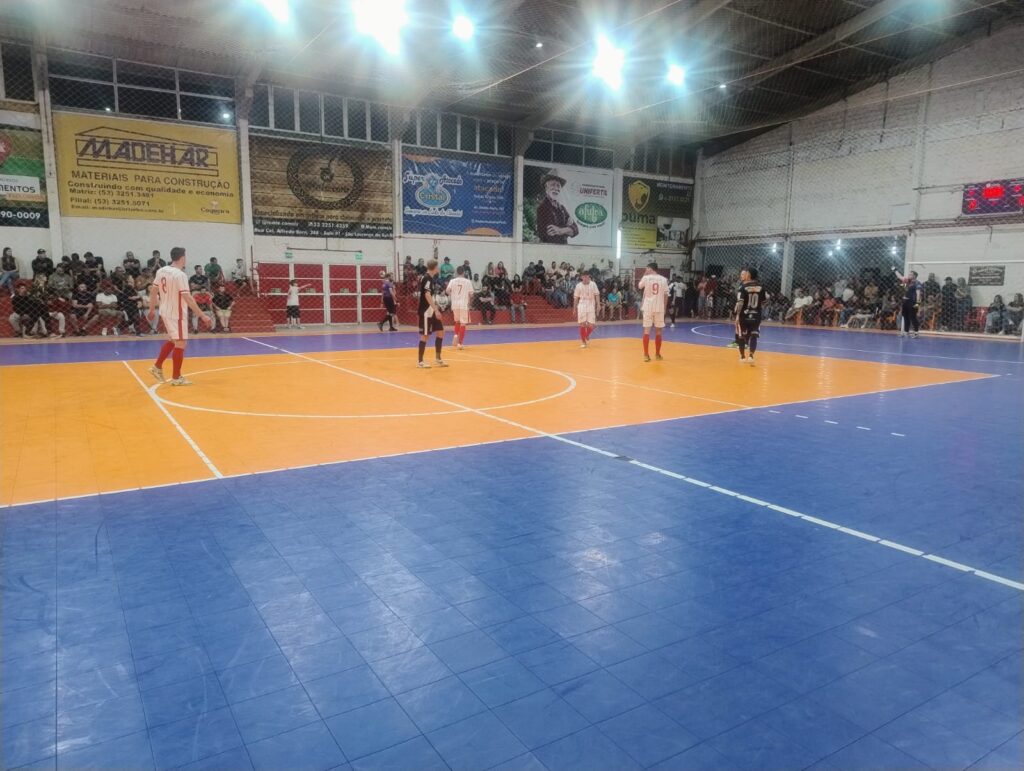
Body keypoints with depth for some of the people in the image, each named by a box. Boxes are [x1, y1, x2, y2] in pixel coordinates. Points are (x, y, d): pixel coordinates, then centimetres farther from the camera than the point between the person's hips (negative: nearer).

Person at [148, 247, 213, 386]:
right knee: (180, 343, 1)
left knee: (172, 340, 24)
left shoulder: (161, 271, 4)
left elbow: (153, 292, 11)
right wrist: (203, 316, -24)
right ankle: (176, 377, 6)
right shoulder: (180, 275, -20)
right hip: (177, 313, -8)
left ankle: (157, 367, 26)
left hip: (166, 311, 8)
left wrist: (152, 309, 23)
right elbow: (188, 298, -25)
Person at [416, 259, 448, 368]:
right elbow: (427, 295, -26)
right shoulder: (427, 278, -15)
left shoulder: (431, 278, 13)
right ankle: (420, 361, 3)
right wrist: (436, 310, -29)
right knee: (425, 335, -4)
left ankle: (438, 359, 16)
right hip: (426, 311, -9)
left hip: (432, 310, 9)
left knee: (440, 332, 9)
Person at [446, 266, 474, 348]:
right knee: (463, 324, 1)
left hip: (455, 304, 3)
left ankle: (455, 335, 4)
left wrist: (452, 295, 10)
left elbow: (447, 291, -10)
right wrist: (470, 300, 15)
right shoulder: (468, 281, -2)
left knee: (457, 321, 25)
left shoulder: (452, 281, 1)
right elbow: (471, 294, -6)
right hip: (464, 304, -3)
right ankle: (460, 343, -4)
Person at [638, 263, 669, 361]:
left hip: (648, 307, -1)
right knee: (658, 331, 10)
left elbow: (639, 286, 17)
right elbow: (666, 295, 2)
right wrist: (664, 308, 10)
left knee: (646, 331, 3)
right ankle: (657, 354, 17)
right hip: (659, 308, 1)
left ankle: (646, 355, 0)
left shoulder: (646, 278, -2)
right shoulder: (664, 279, 2)